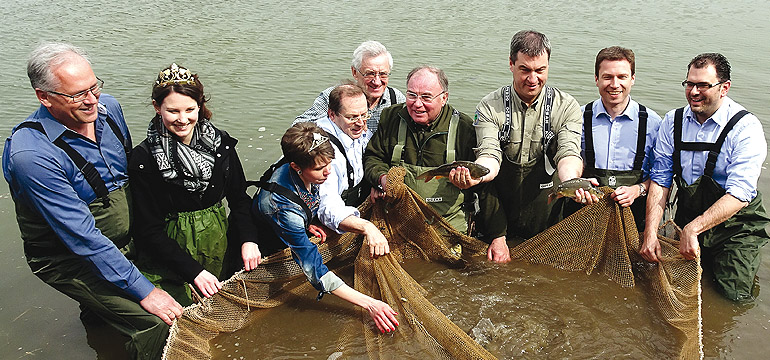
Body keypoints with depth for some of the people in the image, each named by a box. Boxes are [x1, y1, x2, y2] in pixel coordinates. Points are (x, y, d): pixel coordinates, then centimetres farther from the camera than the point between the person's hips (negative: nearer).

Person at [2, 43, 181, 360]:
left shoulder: (108, 108, -7)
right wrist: (143, 291, -27)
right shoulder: (30, 154, -28)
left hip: (124, 241, 7)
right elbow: (82, 237, -28)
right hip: (69, 259, -7)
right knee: (155, 323, -18)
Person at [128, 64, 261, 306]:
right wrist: (193, 271, -20)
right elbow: (149, 230, -13)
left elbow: (239, 198, 6)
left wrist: (248, 239, -10)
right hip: (169, 262, -3)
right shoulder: (143, 159, -16)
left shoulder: (220, 143, -5)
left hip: (219, 250, 4)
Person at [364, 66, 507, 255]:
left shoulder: (463, 128, -4)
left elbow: (486, 189, -1)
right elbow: (372, 157, 16)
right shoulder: (390, 117, 3)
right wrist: (383, 178, -8)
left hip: (449, 224, -1)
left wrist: (498, 237, -1)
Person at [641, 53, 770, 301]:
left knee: (733, 297, -8)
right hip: (687, 220, 4)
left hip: (735, 227, -3)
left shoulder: (746, 128, -15)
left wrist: (693, 229, -33)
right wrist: (650, 233, -16)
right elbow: (660, 180, -5)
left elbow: (739, 195, -23)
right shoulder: (673, 121, -2)